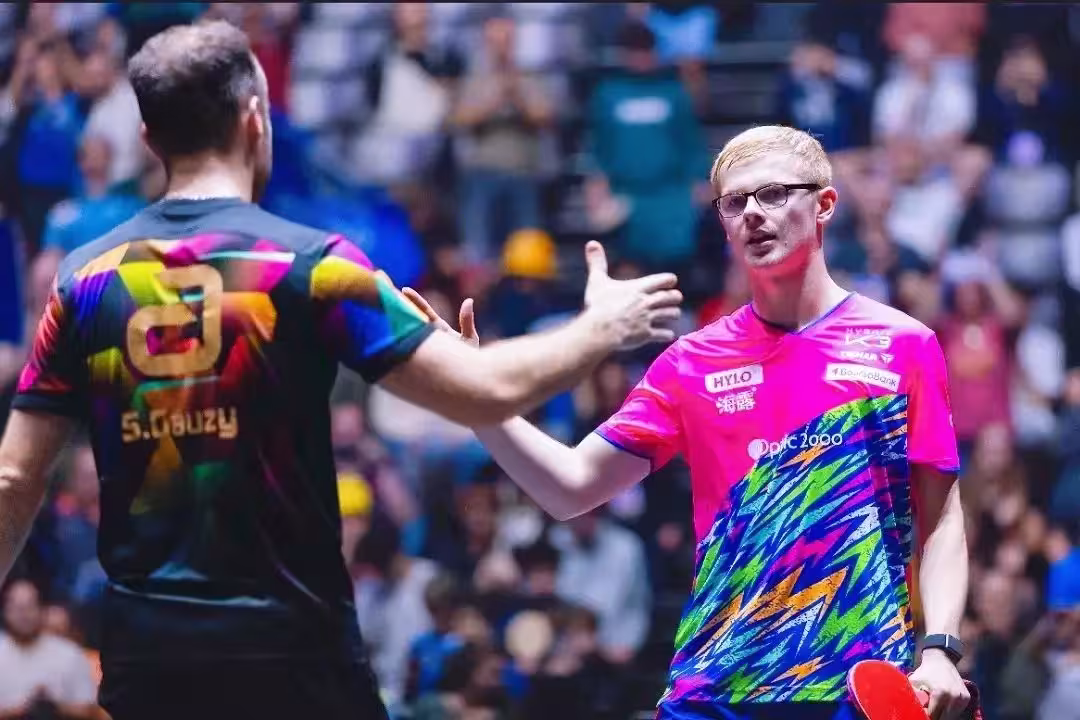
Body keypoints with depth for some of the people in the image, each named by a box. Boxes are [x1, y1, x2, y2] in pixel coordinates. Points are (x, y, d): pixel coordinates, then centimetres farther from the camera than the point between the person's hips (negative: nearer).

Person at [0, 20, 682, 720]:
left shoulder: (85, 277, 2)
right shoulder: (308, 264, -9)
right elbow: (487, 389, -11)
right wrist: (601, 328, 6)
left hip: (143, 654, 4)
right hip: (288, 651, -3)